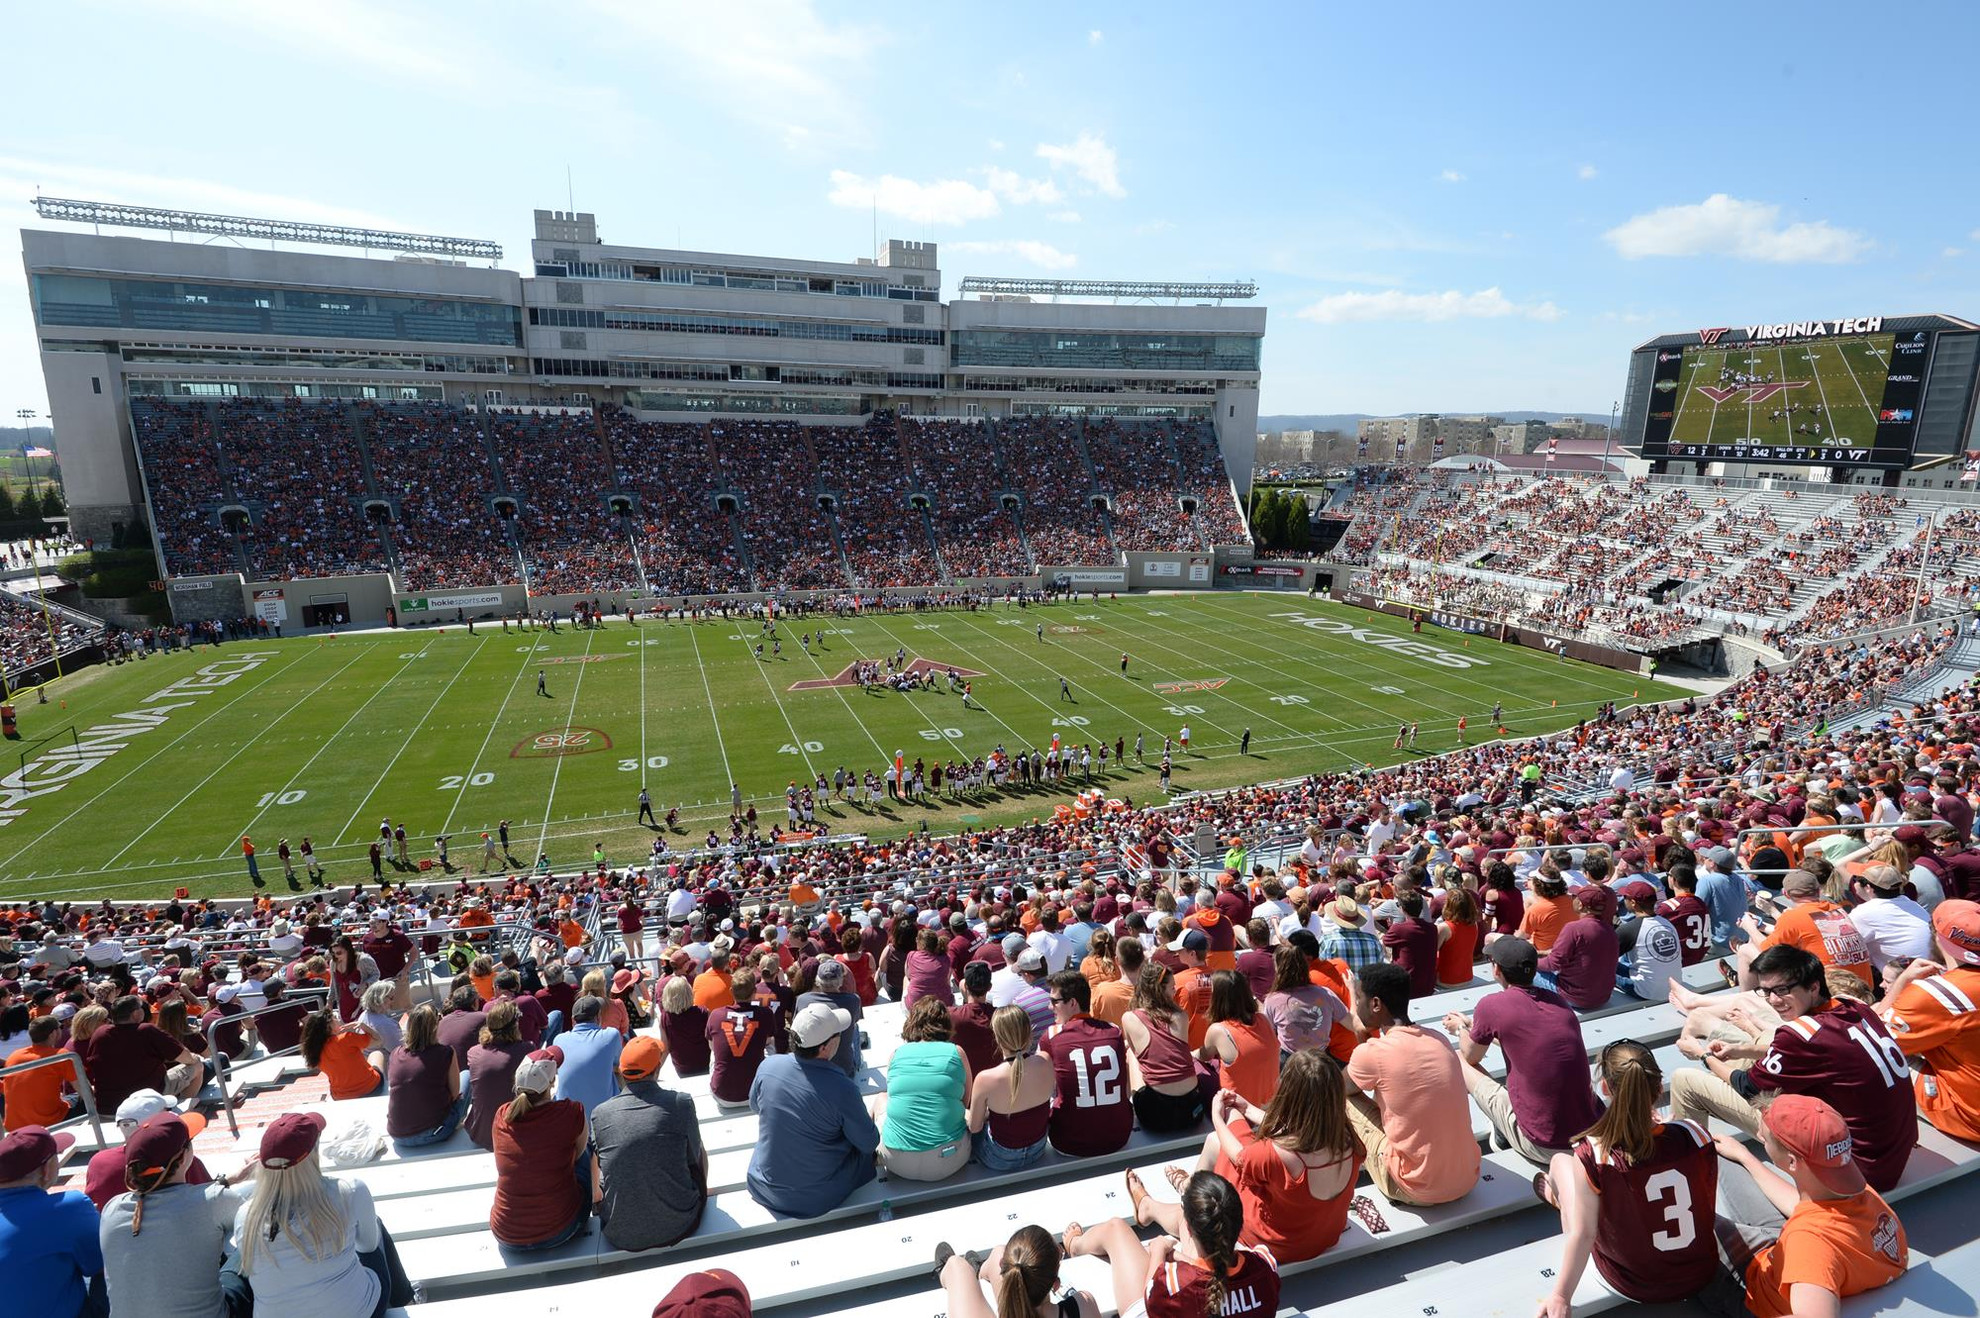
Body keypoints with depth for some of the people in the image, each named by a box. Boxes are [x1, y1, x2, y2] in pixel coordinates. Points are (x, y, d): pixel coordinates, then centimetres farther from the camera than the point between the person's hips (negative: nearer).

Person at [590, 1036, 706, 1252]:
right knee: (701, 1152, 25)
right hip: (678, 1227, -1)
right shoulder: (681, 1103, -14)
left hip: (621, 1236, 2)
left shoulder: (599, 1114, -8)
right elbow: (694, 1158, 2)